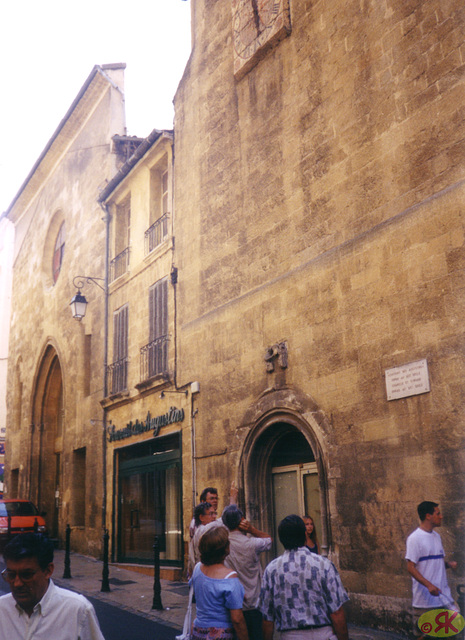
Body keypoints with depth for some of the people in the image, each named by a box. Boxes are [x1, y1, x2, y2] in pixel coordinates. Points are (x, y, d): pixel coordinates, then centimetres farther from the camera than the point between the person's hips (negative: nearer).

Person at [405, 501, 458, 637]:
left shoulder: (436, 536, 13)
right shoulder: (415, 538, -12)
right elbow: (410, 567, -16)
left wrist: (449, 564, -2)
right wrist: (429, 585, -26)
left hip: (443, 595, 7)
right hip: (424, 599, -7)